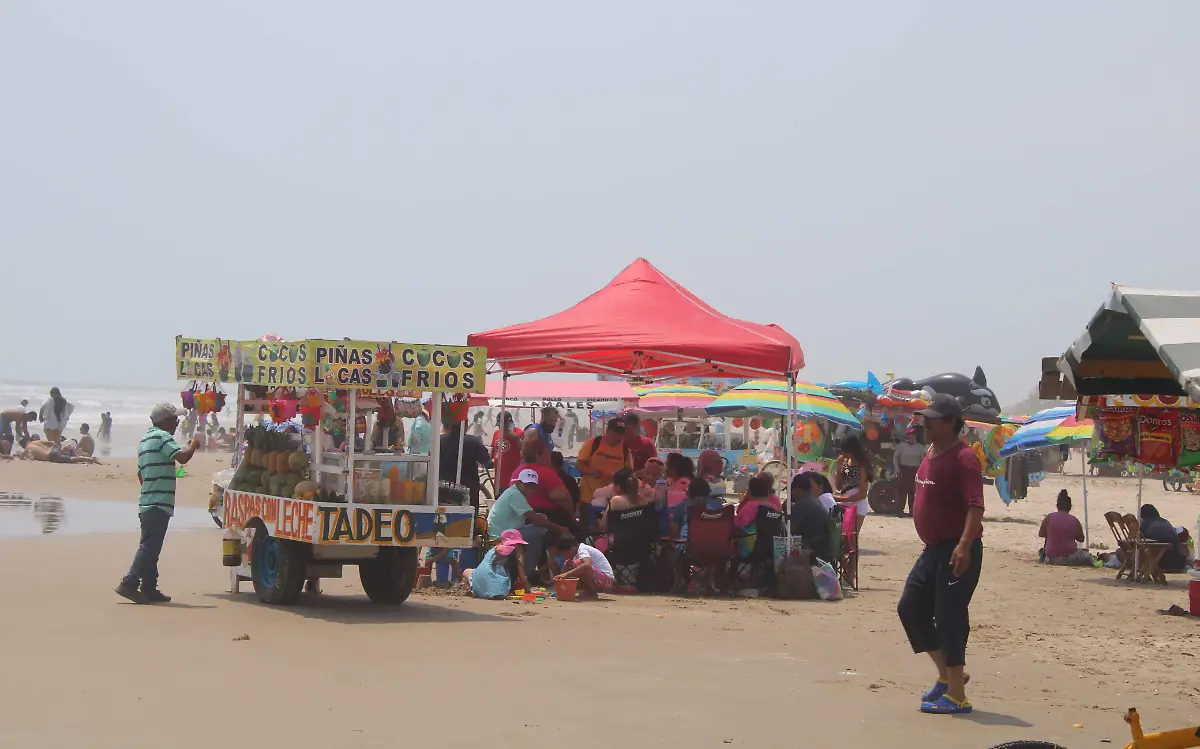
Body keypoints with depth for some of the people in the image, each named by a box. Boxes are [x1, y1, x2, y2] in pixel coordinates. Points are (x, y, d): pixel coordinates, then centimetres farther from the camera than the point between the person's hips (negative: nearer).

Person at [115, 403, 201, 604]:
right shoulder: (162, 437, -9)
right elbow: (182, 457, -22)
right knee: (150, 546, -11)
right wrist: (193, 446, -4)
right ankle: (130, 583, -15)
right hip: (159, 503, -10)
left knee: (150, 546, 11)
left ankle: (149, 588, 13)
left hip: (146, 502, 10)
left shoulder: (145, 440, 21)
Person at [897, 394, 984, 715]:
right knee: (910, 607, 12)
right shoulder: (931, 453, 13)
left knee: (949, 618, -7)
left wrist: (964, 545, -36)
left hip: (956, 551, -10)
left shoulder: (963, 458, -17)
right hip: (933, 549, 10)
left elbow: (975, 506, -26)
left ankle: (956, 696, 0)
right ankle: (946, 674, 24)